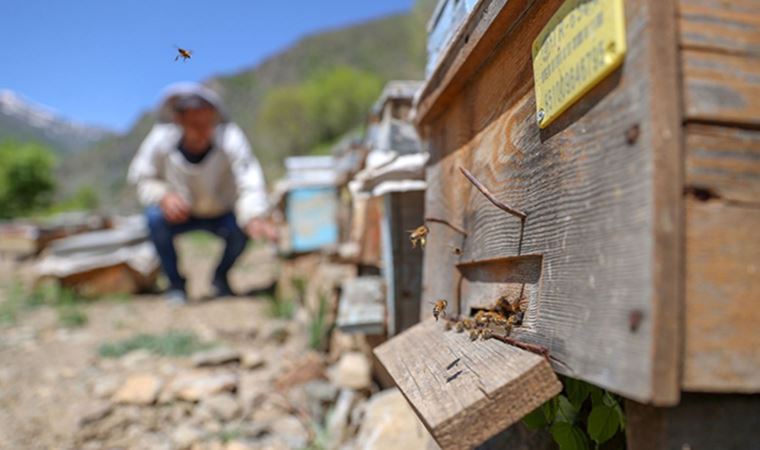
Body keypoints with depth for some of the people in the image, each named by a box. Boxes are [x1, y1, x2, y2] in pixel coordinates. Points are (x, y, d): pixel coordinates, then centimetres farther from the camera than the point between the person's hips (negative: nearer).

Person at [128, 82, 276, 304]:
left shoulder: (230, 138, -28)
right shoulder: (160, 139, -21)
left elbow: (249, 183, -38)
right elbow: (140, 177, -8)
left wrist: (255, 218, -57)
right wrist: (163, 196, -30)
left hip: (223, 214, -1)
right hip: (181, 213, 1)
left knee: (242, 227, -31)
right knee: (155, 217, -29)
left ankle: (221, 278, 4)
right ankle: (175, 283, -4)